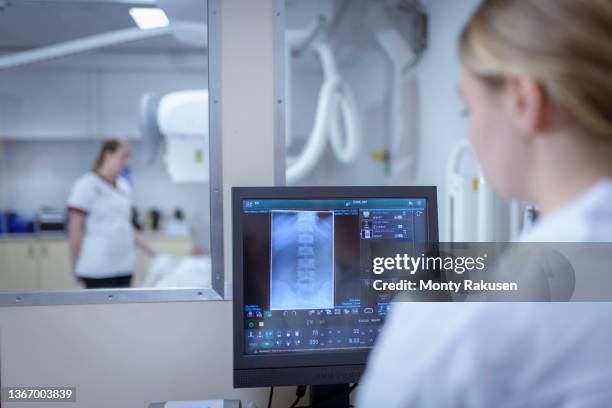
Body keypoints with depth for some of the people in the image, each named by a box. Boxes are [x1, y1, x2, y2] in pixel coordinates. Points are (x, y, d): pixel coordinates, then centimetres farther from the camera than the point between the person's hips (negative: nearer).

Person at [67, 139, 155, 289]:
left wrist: (150, 251, 12)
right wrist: (76, 267, -7)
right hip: (99, 270, -6)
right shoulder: (87, 185, -5)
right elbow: (75, 229, -7)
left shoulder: (123, 187, 13)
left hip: (125, 266, 6)